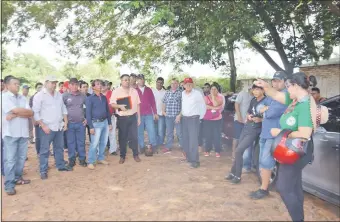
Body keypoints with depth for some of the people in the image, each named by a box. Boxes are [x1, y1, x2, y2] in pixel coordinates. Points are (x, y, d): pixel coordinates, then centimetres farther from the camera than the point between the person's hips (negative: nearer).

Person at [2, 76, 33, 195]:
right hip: (10, 132, -5)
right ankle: (9, 185, 5)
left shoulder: (23, 98, 12)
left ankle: (17, 178, 28)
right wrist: (25, 111, -1)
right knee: (10, 159, -2)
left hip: (23, 132, 6)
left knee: (22, 157, 12)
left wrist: (15, 114, -13)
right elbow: (15, 110, -18)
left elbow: (31, 114, 0)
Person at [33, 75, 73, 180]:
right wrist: (43, 125, -16)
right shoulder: (39, 96, -8)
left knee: (59, 147, 16)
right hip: (47, 128, -6)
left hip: (59, 127, 6)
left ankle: (61, 165, 29)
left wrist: (65, 122, 9)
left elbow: (63, 109, 17)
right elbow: (35, 113, -11)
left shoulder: (59, 95, 11)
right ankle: (43, 171, 11)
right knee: (44, 150, 1)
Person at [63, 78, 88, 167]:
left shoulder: (83, 96, 4)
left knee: (81, 142, 7)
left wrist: (87, 118, 5)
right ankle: (71, 159, 20)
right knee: (71, 142, 7)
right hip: (69, 123, -1)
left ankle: (82, 159, 19)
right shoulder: (64, 96, -2)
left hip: (81, 123, 1)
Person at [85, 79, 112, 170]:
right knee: (94, 143, -4)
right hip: (96, 123, -6)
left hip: (105, 122, 6)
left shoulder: (104, 97, 10)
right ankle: (91, 162, 7)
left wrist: (110, 123, 12)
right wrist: (91, 126, -14)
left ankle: (101, 158, 27)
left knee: (103, 142, 12)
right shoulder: (90, 98, -7)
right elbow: (88, 113, -9)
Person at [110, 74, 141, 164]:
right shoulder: (116, 91, -1)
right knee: (122, 137, 6)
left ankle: (135, 155, 18)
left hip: (133, 117, 2)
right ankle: (122, 156, 18)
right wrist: (120, 106, -22)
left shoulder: (134, 91, 7)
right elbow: (112, 104, -3)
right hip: (122, 118, -2)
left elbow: (137, 105, 10)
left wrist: (139, 117, 9)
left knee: (134, 136, 3)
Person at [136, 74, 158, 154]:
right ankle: (141, 147, 16)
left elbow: (153, 102, 9)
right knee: (140, 131, 5)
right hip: (138, 114, -1)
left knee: (151, 130, 0)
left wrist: (155, 113, 6)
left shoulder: (149, 90, 8)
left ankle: (154, 146, 14)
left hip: (149, 114, 2)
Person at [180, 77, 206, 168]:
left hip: (193, 118, -5)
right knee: (185, 139, 10)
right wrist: (180, 115, 10)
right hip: (184, 118, 6)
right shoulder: (182, 94, 5)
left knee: (193, 140, -11)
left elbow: (203, 106, 0)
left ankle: (195, 160, -6)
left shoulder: (197, 93, -8)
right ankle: (188, 157, 23)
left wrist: (200, 117, 2)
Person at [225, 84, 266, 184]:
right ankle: (233, 173, 26)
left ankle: (237, 176, 5)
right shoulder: (253, 100, 9)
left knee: (238, 151, -10)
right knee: (239, 151, 12)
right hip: (246, 128, 7)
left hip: (255, 131, -7)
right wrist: (248, 116, -3)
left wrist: (260, 119, -26)